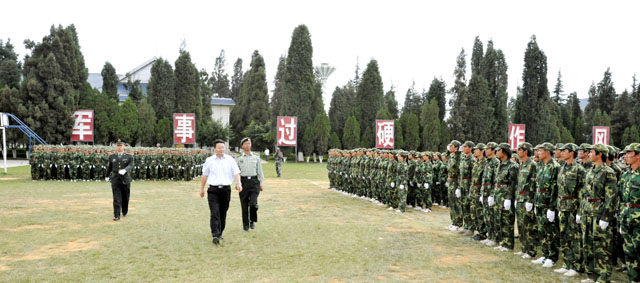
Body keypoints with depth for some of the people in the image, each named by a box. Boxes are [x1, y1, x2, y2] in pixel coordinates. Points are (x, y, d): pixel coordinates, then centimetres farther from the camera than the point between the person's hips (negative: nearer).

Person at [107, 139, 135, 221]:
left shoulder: (129, 157, 3)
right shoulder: (111, 157, 10)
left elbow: (131, 166, -13)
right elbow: (110, 167, 24)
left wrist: (124, 170, -33)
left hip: (125, 179, 0)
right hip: (115, 180, 0)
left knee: (125, 197, 10)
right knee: (116, 198, -8)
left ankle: (124, 212, 32)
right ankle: (116, 216, -8)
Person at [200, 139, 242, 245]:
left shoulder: (230, 160, 4)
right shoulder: (209, 160, 6)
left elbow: (236, 172, -2)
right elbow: (205, 175, 14)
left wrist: (238, 183, -19)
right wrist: (201, 189, 18)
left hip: (226, 189, 1)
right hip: (213, 190, -1)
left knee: (223, 213, 10)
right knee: (215, 213, -12)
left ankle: (220, 233, 24)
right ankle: (215, 235, -18)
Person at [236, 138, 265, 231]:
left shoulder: (256, 158, 10)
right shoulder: (239, 159, 8)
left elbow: (260, 171, 12)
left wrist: (261, 183, 8)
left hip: (254, 181, 0)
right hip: (243, 182, 0)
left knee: (253, 204, -14)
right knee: (244, 205, 3)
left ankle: (252, 221, 10)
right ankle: (245, 225, 17)